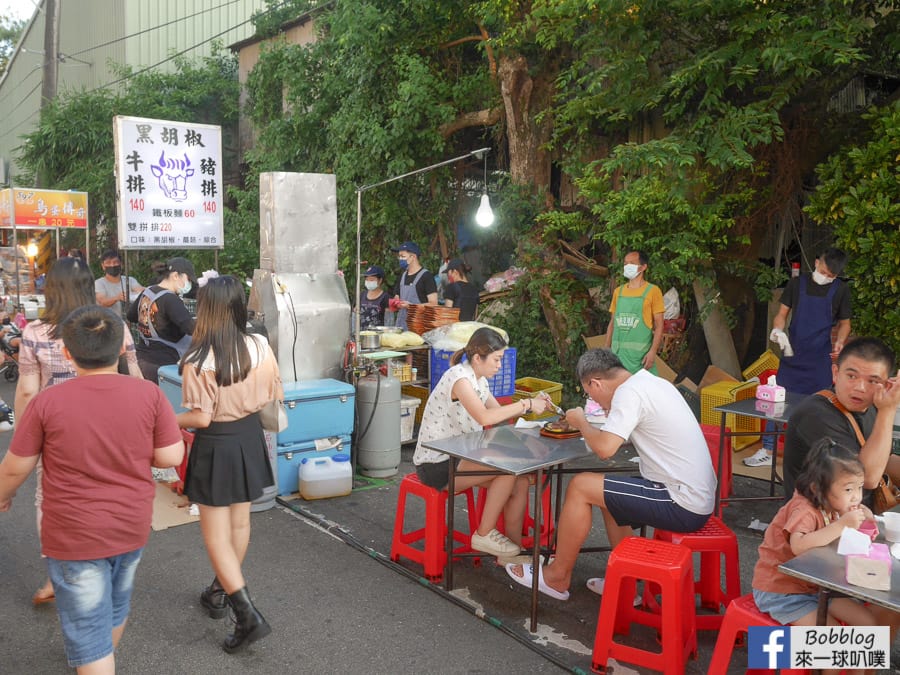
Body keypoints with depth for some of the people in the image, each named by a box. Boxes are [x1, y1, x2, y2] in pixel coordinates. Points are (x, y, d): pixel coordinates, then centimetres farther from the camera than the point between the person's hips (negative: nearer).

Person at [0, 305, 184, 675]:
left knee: (88, 633, 9)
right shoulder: (149, 394, -13)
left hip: (74, 537, -4)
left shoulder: (47, 402, -17)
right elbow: (170, 457, -9)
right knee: (116, 603, 29)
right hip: (132, 528, 4)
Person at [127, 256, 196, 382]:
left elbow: (131, 316, 25)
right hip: (162, 364, -9)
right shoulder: (170, 299, -19)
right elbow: (192, 328, -30)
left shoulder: (147, 292, 8)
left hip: (142, 361, 9)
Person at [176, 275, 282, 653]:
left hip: (217, 445, -5)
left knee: (216, 533, 5)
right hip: (249, 437, 6)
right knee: (239, 522, 20)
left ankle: (248, 615, -2)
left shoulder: (199, 360, -23)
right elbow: (274, 397, 1)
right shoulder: (260, 346, -10)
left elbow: (201, 419, -21)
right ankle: (220, 592, 40)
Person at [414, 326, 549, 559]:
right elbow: (484, 417, -33)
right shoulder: (459, 377, -21)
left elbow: (499, 413, 14)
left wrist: (531, 405, -2)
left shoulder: (478, 379, 9)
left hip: (460, 457, 9)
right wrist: (525, 405, -25)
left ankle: (514, 551, 1)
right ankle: (484, 535, -6)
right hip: (435, 465, -9)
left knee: (520, 482, -7)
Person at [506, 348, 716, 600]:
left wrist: (581, 422, -5)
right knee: (608, 493, 24)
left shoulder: (629, 392, -16)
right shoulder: (656, 382, 12)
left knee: (580, 487, -5)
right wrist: (614, 415, 14)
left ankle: (557, 577, 10)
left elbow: (604, 448, -23)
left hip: (683, 506, -10)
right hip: (701, 496, 10)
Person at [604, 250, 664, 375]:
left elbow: (659, 325, -4)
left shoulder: (652, 291, -1)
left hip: (641, 354, -5)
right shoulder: (618, 291, 13)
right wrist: (607, 349, 9)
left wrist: (653, 351, -15)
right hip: (618, 353, 5)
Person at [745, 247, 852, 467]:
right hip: (792, 354, 1)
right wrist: (777, 330, -15)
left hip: (820, 359, -1)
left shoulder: (840, 290, 1)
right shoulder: (797, 283, 1)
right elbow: (782, 313, 6)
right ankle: (767, 451, 13)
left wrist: (840, 341, -9)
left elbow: (844, 323, 10)